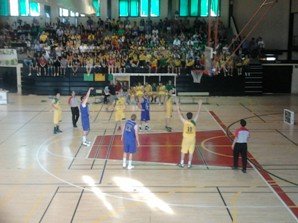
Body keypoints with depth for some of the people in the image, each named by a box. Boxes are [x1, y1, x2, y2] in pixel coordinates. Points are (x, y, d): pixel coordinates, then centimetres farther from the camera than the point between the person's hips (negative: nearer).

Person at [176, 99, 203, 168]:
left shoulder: (185, 121, -15)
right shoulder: (194, 121, -11)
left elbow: (179, 114, -10)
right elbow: (198, 113, -2)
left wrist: (178, 106, -5)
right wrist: (199, 105, 5)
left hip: (186, 139, -1)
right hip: (192, 139, 1)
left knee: (183, 151, 11)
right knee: (191, 152, 9)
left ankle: (182, 163, 17)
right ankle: (189, 164, 15)